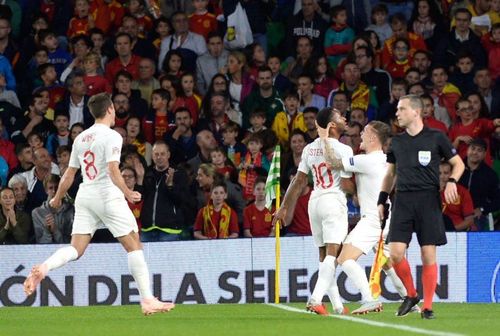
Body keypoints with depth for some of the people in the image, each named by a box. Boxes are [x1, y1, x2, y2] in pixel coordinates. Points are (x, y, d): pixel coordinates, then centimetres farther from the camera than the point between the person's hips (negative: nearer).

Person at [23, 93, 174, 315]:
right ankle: (147, 300, -2)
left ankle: (43, 268, -25)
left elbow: (69, 174, 17)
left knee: (76, 250, 3)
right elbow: (113, 171, -19)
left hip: (84, 196, 6)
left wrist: (57, 199, 29)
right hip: (108, 195, -6)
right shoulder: (112, 136, -7)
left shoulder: (81, 138, 12)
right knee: (134, 245, 2)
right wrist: (127, 193, -17)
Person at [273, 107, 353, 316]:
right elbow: (346, 185, -11)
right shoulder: (343, 150, -10)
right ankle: (316, 299, -25)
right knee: (332, 254, -10)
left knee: (324, 255, 12)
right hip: (334, 200, -7)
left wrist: (284, 207, 17)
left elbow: (299, 181, 11)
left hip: (314, 201, 7)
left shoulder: (310, 149, 9)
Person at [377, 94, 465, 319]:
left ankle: (427, 306, 4)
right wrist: (381, 201, 14)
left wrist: (452, 181, -10)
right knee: (395, 253, -8)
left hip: (429, 201, -3)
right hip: (403, 200, 3)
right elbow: (390, 174, 23)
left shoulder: (436, 138, 2)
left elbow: (458, 163, 9)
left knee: (428, 254, -4)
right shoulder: (397, 142, 14)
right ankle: (411, 295, 13)